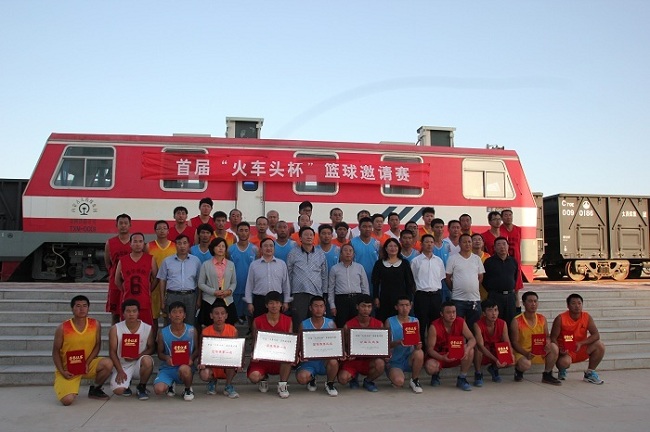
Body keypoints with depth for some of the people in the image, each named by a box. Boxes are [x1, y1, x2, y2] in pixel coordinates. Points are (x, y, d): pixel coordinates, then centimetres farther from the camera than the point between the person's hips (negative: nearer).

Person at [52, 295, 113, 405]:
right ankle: (66, 387, 17)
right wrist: (62, 371, -14)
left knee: (108, 363, -28)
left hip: (87, 364, 2)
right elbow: (56, 352, -4)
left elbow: (97, 345, 0)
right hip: (67, 369, -2)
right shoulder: (63, 328, -12)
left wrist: (87, 363, -14)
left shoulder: (95, 325, -6)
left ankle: (95, 390, 2)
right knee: (67, 400, -23)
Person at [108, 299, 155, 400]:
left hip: (139, 363, 0)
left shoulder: (148, 328, -7)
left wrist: (137, 356, -20)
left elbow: (151, 348, 0)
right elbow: (112, 352, -7)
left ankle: (141, 387, -5)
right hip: (122, 365, 0)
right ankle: (126, 382, 18)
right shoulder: (115, 329, -8)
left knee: (147, 360, -36)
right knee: (118, 390, -24)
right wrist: (120, 371, -16)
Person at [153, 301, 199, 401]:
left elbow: (197, 349, 4)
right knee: (159, 389, -26)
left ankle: (188, 389, -2)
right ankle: (170, 384, 15)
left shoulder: (192, 331, -4)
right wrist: (166, 358, -17)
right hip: (167, 368, 1)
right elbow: (160, 353, 6)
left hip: (186, 367, -1)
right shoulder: (163, 333, -4)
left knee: (184, 369, -39)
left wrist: (191, 358, -17)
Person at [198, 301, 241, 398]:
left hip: (227, 367, 0)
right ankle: (212, 381, 9)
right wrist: (201, 363, -25)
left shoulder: (232, 330, -7)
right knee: (204, 375, -33)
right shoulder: (205, 332, -9)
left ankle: (228, 387, -7)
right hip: (211, 366, 0)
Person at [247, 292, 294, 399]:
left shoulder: (287, 321, 2)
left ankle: (282, 385, -9)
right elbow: (255, 342, 2)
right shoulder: (258, 321, -1)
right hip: (262, 359, 0)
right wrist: (254, 355, -18)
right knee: (254, 377, -29)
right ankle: (263, 378, 14)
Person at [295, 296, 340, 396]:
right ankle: (311, 380, 12)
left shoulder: (330, 324, 2)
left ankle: (330, 384, -2)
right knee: (301, 378, -30)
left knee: (333, 361, -35)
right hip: (309, 361, 0)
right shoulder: (304, 325, 0)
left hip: (326, 361, 0)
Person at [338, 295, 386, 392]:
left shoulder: (379, 324, 0)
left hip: (370, 360, 1)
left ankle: (368, 381, 2)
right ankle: (354, 377, 13)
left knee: (380, 363, -33)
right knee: (343, 379, -29)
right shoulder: (348, 325, -5)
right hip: (352, 359, -1)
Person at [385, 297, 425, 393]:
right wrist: (399, 342, -29)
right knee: (398, 382, -31)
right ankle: (393, 373, 9)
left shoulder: (415, 321, 3)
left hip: (409, 359, 3)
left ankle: (414, 380, -6)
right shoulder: (390, 322, -5)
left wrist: (418, 345, -24)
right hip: (394, 360, -3)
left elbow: (418, 342, 0)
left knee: (419, 353, -32)